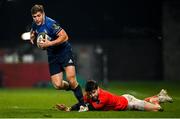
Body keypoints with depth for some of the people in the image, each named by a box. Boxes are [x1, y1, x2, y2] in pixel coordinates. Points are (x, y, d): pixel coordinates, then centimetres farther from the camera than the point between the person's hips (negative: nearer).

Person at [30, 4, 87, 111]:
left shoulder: (50, 24, -22)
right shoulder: (35, 25, 1)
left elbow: (64, 37, -27)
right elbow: (33, 32, 25)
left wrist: (49, 43, -29)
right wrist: (33, 38, 2)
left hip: (64, 51, -6)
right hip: (52, 56, 6)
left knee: (71, 78, -22)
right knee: (58, 85, -6)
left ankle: (82, 104, -11)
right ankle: (74, 88, 26)